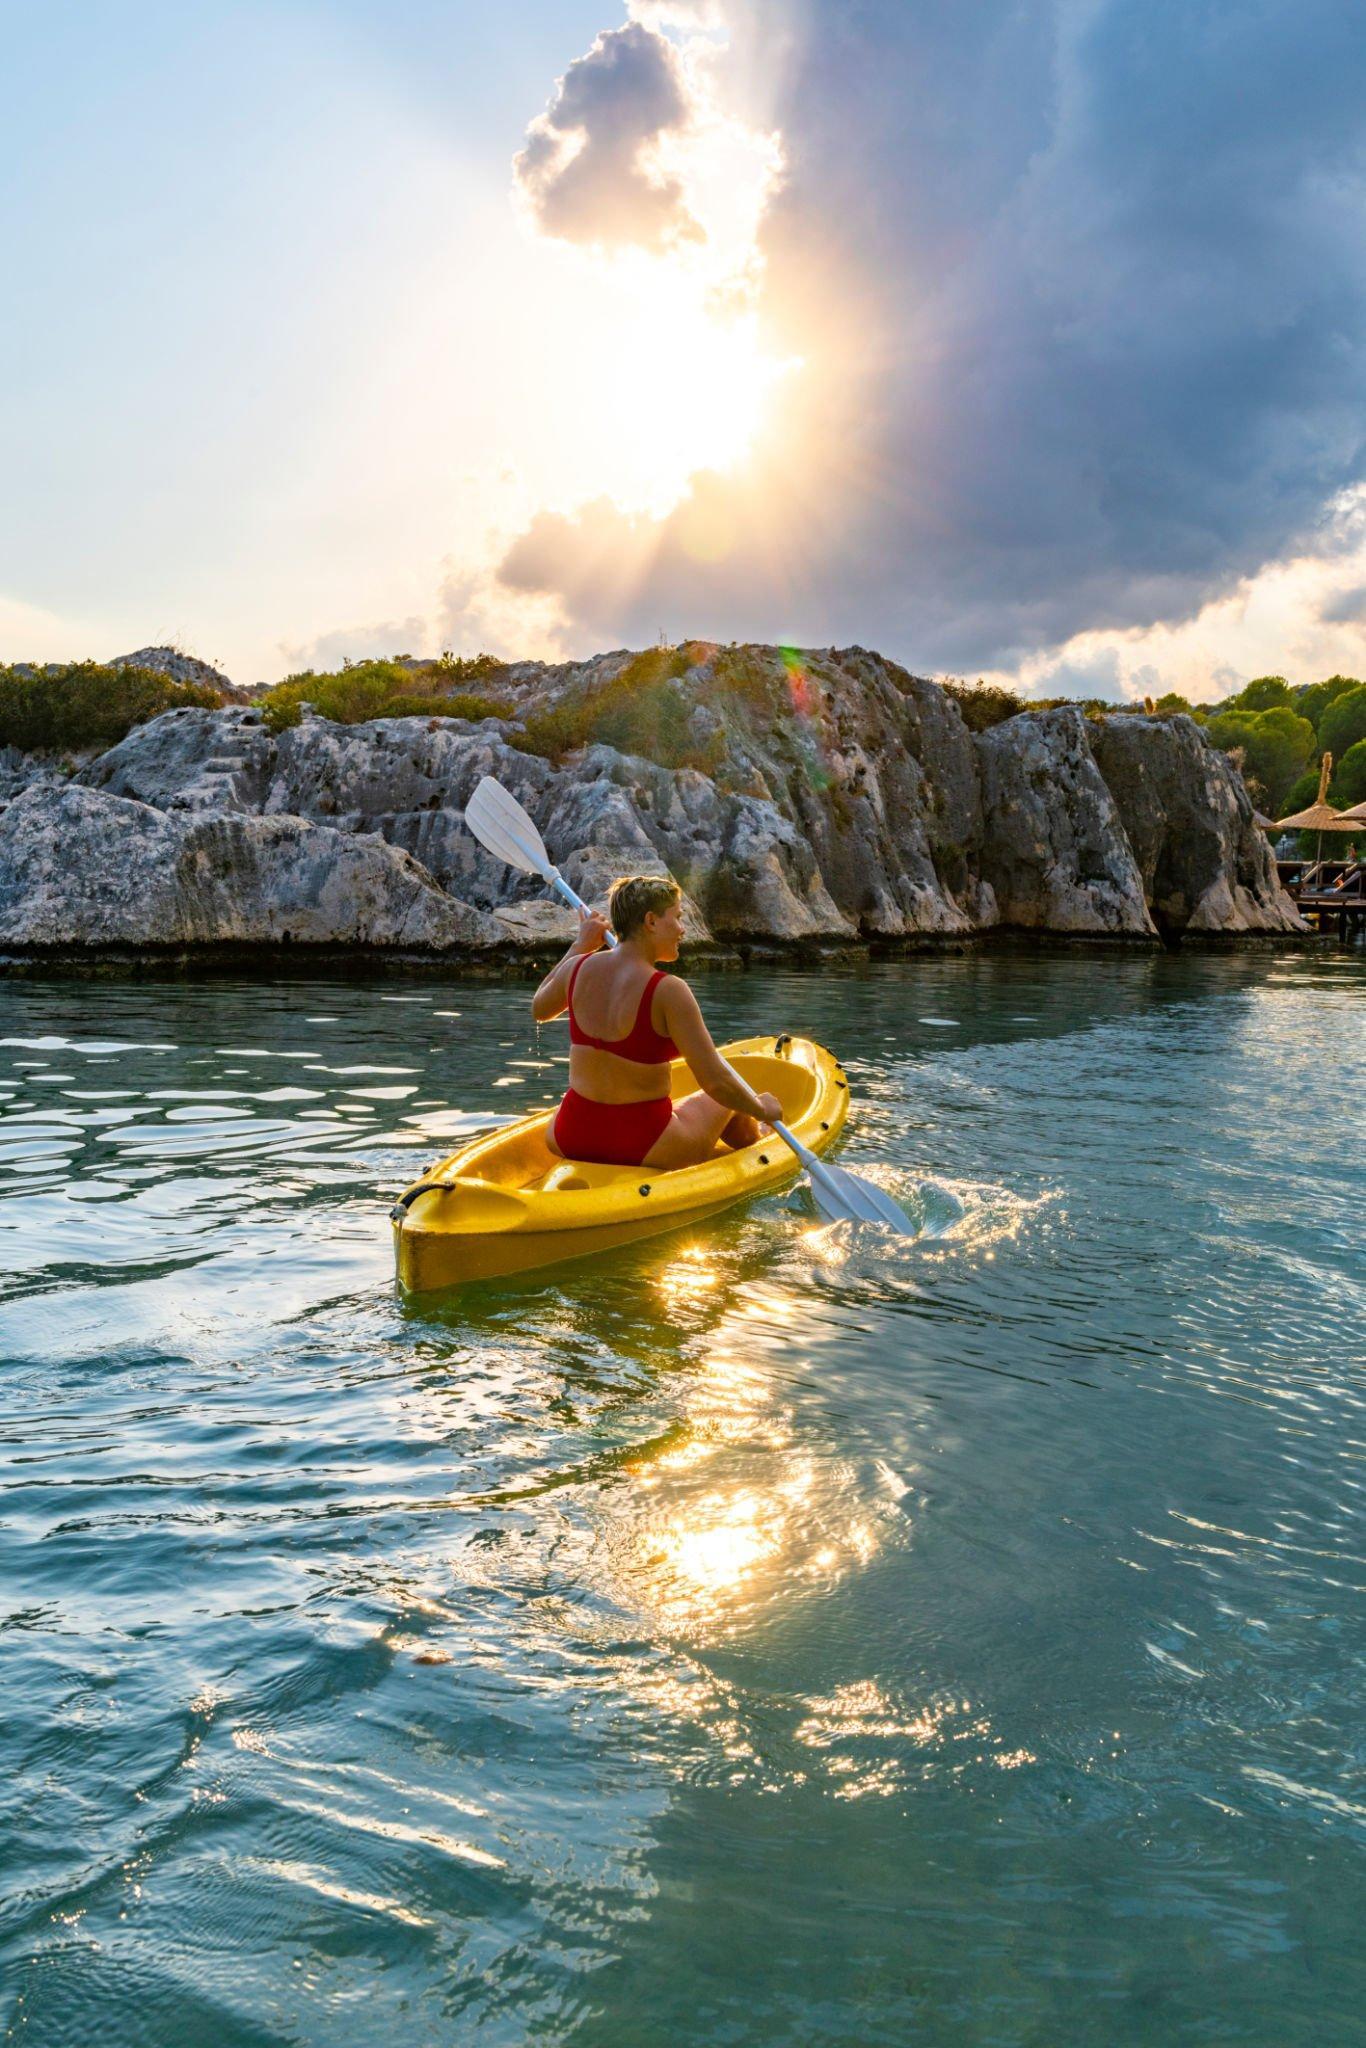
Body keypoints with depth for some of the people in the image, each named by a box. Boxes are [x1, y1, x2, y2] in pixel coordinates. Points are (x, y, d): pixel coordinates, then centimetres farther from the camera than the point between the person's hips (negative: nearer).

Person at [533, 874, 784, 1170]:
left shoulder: (577, 968, -5)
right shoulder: (667, 990, -21)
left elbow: (538, 1009, 19)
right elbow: (715, 1082, -20)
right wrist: (762, 1110, -1)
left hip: (568, 1141, 4)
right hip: (646, 1149, -4)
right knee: (730, 1100, 27)